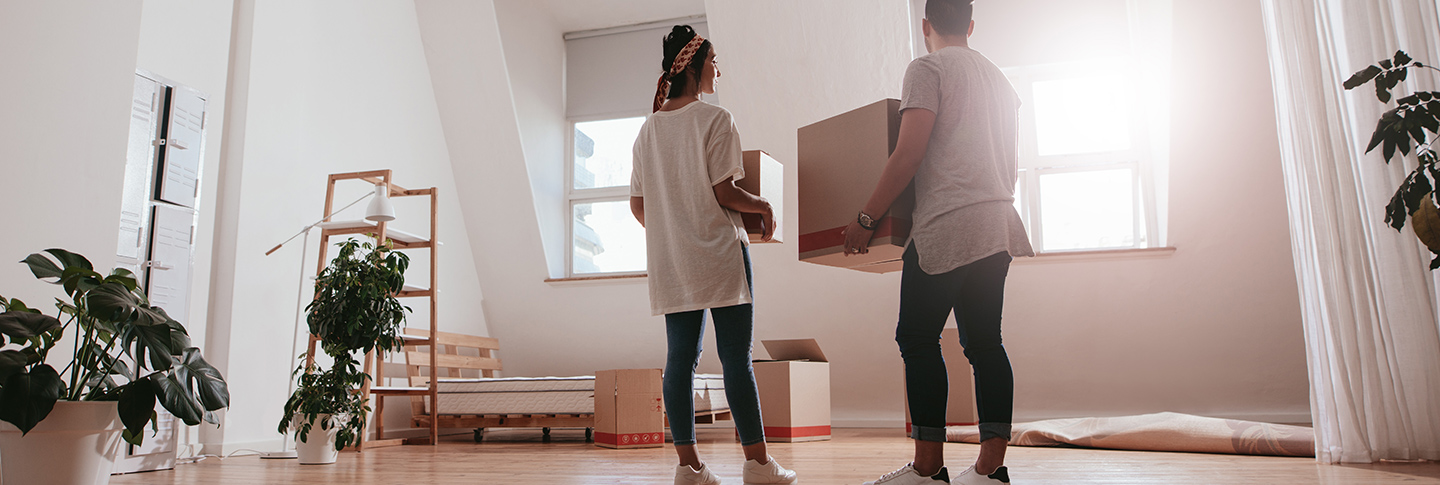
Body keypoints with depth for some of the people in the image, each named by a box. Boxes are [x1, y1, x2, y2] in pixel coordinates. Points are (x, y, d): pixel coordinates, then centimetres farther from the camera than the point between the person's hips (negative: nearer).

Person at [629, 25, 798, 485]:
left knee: (680, 358, 5)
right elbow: (725, 193, -13)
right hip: (719, 254, -6)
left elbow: (638, 205, 11)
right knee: (737, 358, -1)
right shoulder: (714, 119, -7)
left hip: (669, 260, 6)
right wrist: (764, 206, 4)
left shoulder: (648, 128, 12)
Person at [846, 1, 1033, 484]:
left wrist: (866, 218, -8)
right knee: (984, 341, 6)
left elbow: (908, 154, -12)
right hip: (998, 226, 8)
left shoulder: (928, 69, -1)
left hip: (947, 226, -8)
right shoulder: (1000, 78, 22)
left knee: (918, 338, -4)